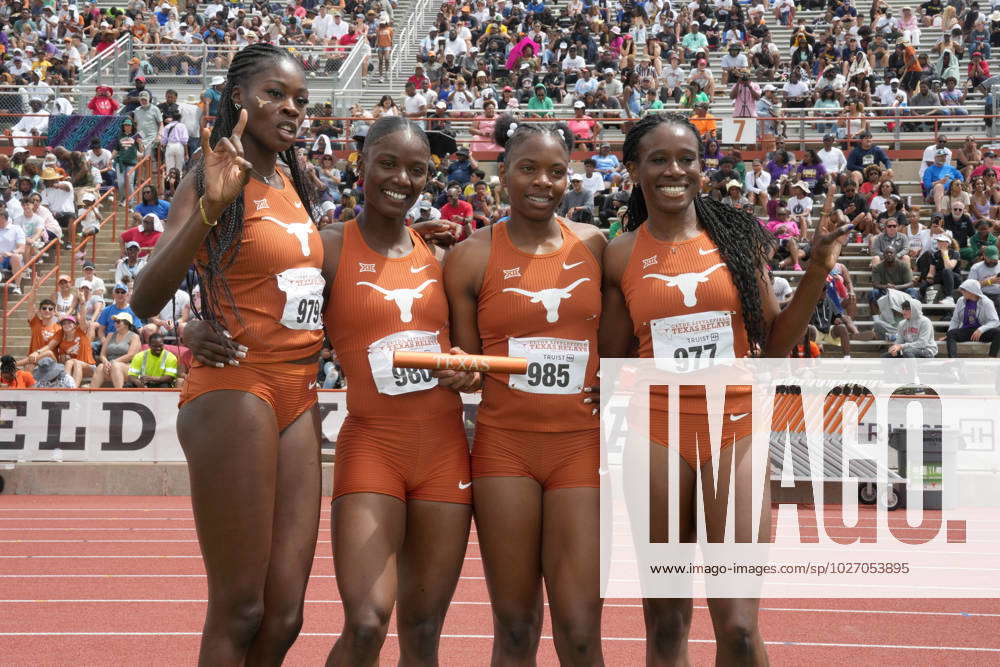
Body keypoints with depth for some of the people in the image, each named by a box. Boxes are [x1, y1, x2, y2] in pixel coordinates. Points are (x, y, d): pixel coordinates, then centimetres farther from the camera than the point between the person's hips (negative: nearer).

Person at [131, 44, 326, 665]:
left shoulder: (291, 182, 14)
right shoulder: (217, 179, -8)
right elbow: (145, 300, -19)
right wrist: (209, 207, -31)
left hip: (298, 397, 7)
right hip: (236, 391, -7)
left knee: (284, 616, 5)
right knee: (238, 614, -5)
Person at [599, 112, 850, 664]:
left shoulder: (738, 237, 4)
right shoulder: (621, 256, 4)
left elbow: (773, 345, 8)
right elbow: (611, 363, 7)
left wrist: (817, 273, -4)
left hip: (735, 432, 0)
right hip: (658, 435, 1)